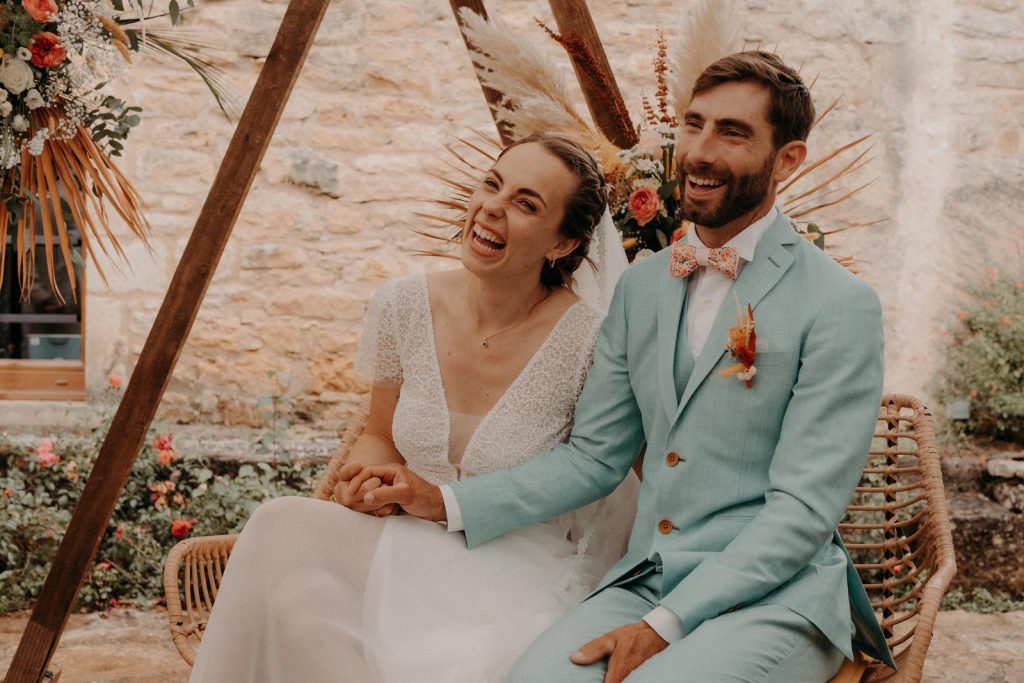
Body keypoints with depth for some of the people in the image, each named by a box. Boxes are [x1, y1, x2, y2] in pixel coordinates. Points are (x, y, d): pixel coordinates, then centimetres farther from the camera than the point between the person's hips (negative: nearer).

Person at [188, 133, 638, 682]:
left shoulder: (589, 342, -14)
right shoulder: (405, 306, -2)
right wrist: (361, 484, -8)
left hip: (519, 577, -4)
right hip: (407, 549, 4)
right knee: (282, 526, -25)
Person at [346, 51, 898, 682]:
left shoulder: (842, 307, -8)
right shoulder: (642, 287, 12)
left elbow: (803, 510, -12)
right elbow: (594, 456, 14)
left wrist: (666, 625, -18)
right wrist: (450, 504, 4)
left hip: (775, 597, -4)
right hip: (646, 579, 4)